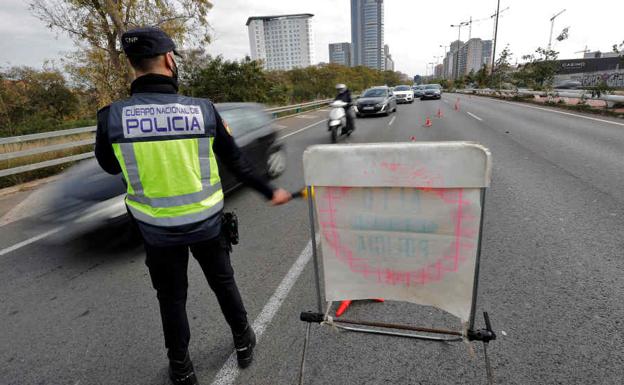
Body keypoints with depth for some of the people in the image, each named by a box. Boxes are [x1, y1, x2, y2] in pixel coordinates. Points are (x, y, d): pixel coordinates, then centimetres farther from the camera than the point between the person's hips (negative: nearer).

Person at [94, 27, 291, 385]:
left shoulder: (112, 116, -13)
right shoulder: (204, 110, -15)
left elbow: (110, 166, 6)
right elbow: (237, 162, -6)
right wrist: (269, 191, 8)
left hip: (157, 229, 0)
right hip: (205, 222, 0)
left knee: (172, 298, 20)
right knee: (223, 282, 23)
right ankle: (244, 342, 44)